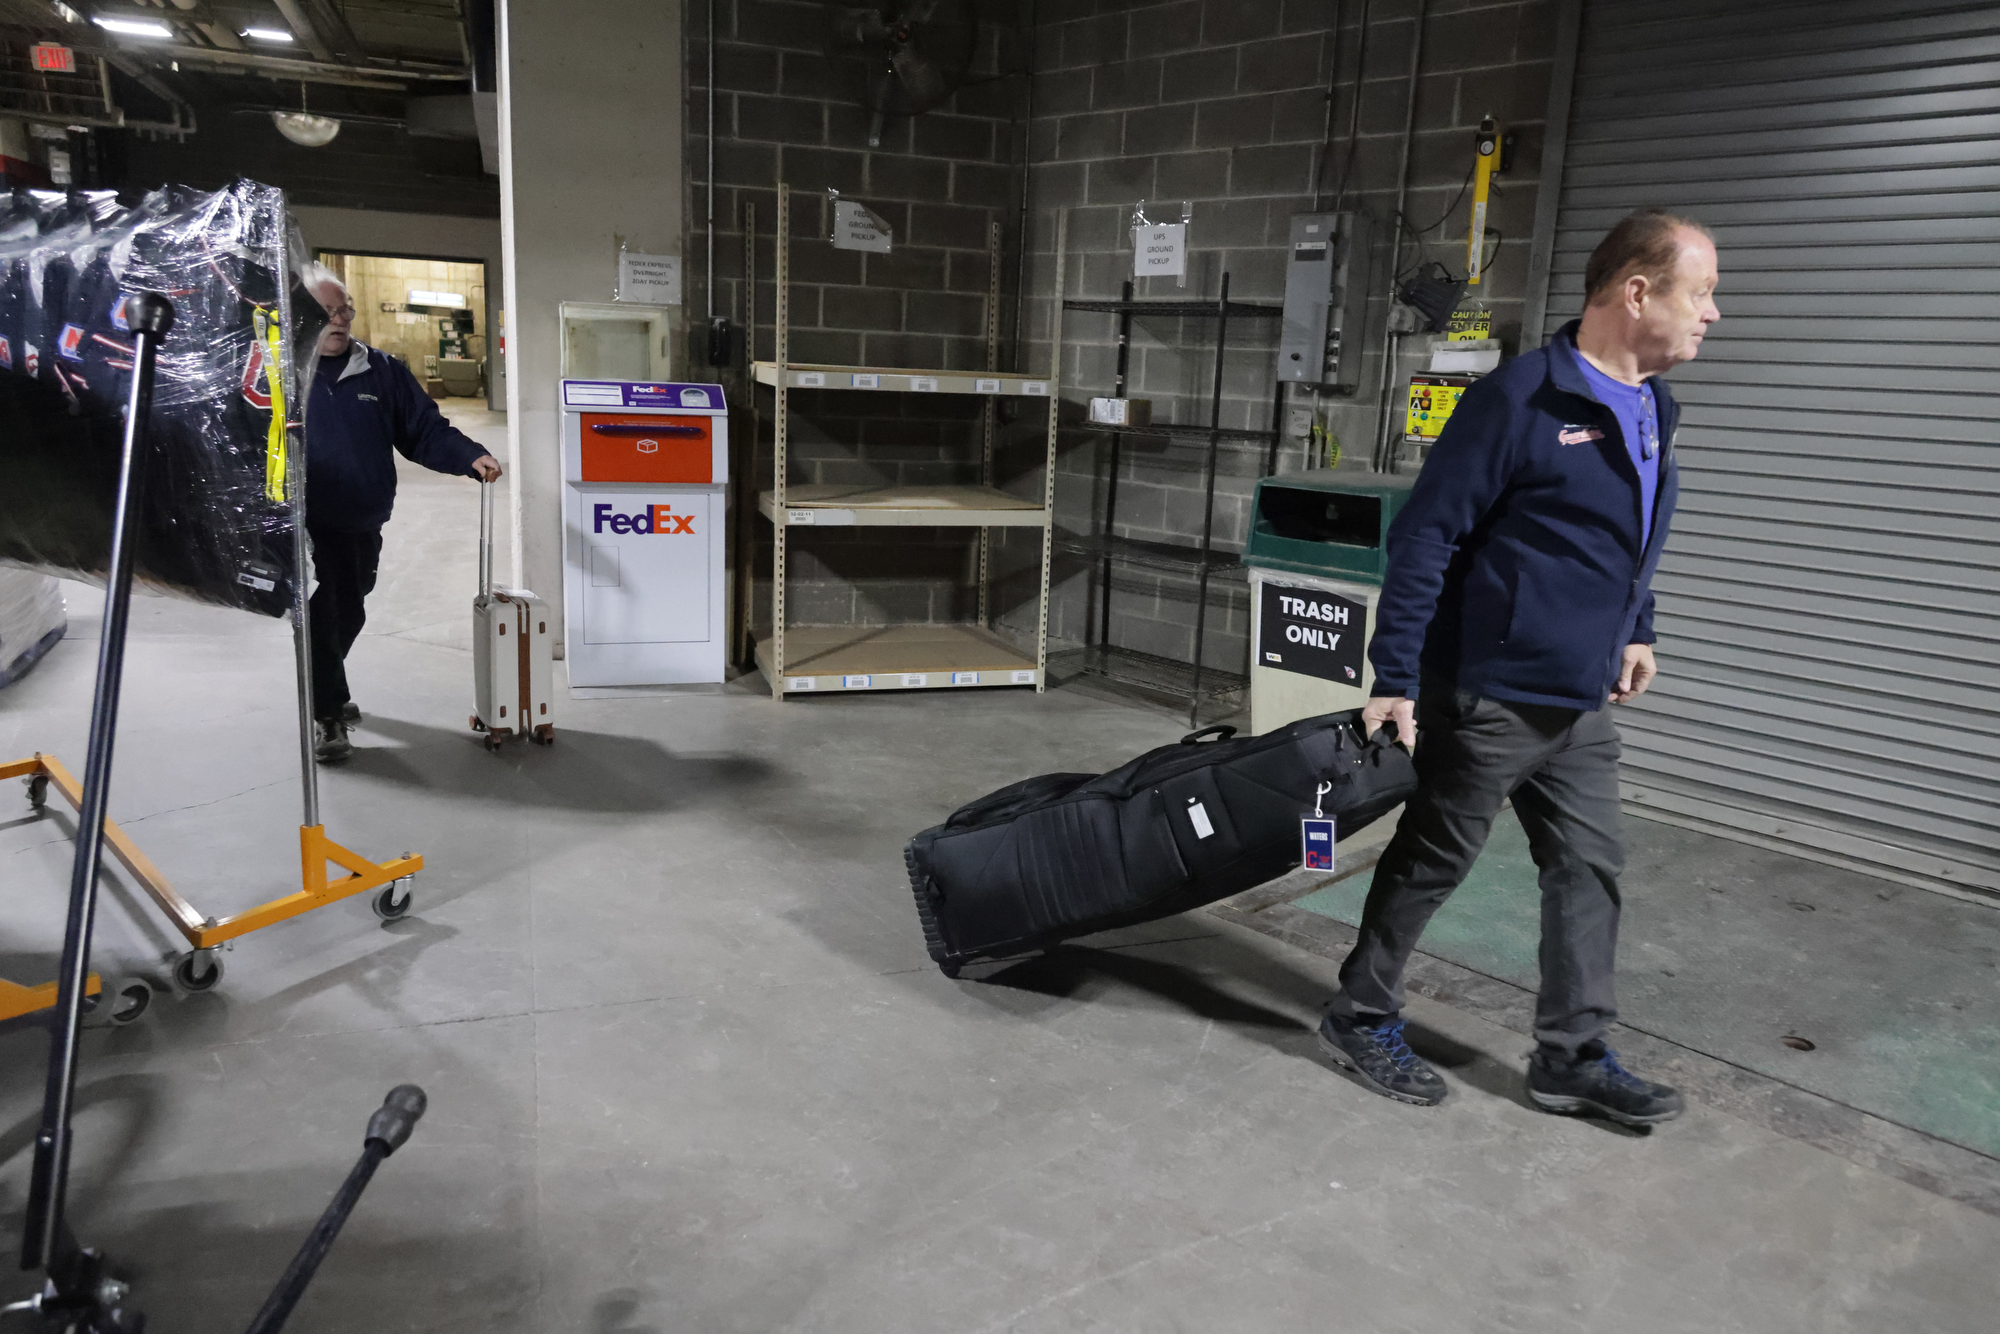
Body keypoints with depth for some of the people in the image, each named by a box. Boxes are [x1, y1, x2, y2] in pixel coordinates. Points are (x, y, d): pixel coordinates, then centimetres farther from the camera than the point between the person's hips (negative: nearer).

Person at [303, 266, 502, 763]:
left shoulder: (382, 371, 5)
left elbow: (425, 429, 2)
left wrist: (472, 457, -13)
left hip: (363, 522, 4)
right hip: (308, 523, -4)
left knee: (348, 613, 18)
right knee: (322, 615, -7)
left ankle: (326, 689, 41)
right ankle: (326, 713, 5)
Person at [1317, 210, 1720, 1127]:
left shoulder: (1652, 410, 9)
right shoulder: (1520, 398, -17)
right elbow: (1425, 537, -18)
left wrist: (1635, 631, 19)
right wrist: (1394, 681, -18)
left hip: (1582, 702, 8)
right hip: (1488, 695, -8)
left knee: (1590, 868, 12)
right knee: (1432, 861, 6)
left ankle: (1573, 1055, 25)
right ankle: (1360, 1017, 25)